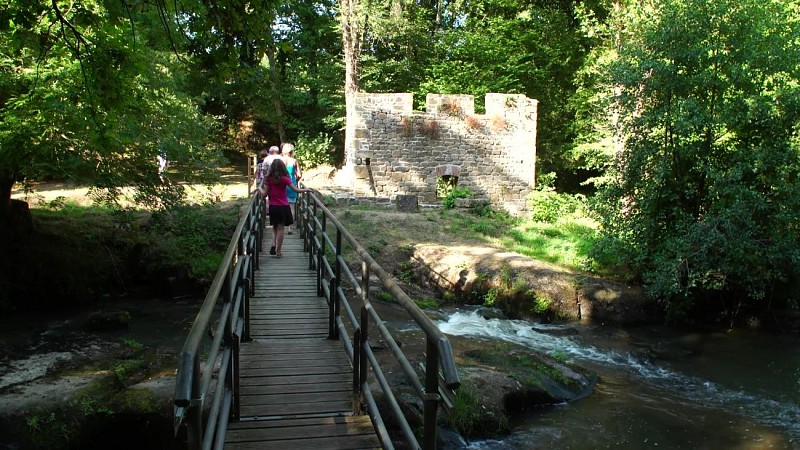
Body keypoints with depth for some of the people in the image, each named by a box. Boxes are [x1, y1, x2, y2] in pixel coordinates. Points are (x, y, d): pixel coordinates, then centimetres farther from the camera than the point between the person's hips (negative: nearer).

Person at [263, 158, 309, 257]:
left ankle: (274, 245, -2)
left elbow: (265, 193, -2)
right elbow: (296, 190, -10)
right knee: (280, 228, 6)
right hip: (283, 207, -2)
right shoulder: (285, 179, -10)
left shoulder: (268, 179, -4)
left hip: (273, 206, 2)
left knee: (275, 227, 18)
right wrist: (306, 190, 4)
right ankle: (278, 251, 8)